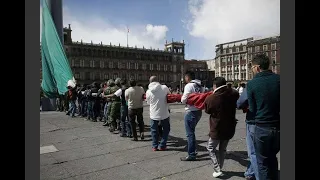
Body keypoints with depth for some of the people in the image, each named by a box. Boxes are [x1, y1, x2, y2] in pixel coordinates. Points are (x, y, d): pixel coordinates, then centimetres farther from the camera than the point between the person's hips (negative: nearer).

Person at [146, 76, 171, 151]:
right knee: (166, 130, 17)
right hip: (164, 114, -1)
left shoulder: (148, 92, -6)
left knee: (154, 131, 17)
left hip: (154, 115, 1)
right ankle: (162, 146, 19)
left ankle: (155, 146, 22)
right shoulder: (164, 87, -9)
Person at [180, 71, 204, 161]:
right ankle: (193, 150, 30)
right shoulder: (200, 86, 10)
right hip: (199, 111, 9)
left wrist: (182, 97, 4)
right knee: (192, 132, 22)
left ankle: (191, 155, 4)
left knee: (190, 133, -1)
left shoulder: (189, 86, -14)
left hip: (191, 112, -8)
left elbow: (183, 100, -16)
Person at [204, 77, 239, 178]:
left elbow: (207, 111, 0)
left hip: (217, 129, -4)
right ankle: (219, 168, 32)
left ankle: (217, 170, 4)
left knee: (210, 148, 14)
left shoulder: (210, 98, -19)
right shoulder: (233, 94, -9)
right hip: (229, 128, 5)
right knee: (223, 149, 21)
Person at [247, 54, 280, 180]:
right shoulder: (278, 79, -3)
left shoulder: (251, 84, -11)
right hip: (277, 127, 4)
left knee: (263, 162, 13)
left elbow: (253, 109, -6)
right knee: (272, 157, 26)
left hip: (262, 128, -3)